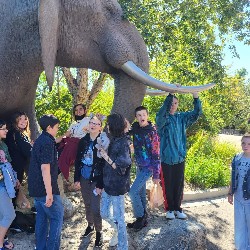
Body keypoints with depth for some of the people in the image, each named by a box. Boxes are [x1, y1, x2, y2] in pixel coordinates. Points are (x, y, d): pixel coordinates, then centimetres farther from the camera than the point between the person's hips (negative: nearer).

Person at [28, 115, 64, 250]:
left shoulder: (40, 140, 10)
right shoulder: (47, 142, -19)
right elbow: (45, 169, -25)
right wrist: (49, 193, -25)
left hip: (36, 188, 10)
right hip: (45, 188, -10)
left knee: (42, 218, 16)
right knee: (57, 218, 1)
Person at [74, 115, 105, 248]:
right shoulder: (83, 141, 2)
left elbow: (104, 164, -15)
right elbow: (78, 160, 8)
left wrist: (100, 184, -17)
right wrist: (76, 178, 5)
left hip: (96, 179, -5)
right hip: (84, 178, 5)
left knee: (96, 207, -1)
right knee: (87, 204, 19)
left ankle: (99, 232, 18)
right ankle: (90, 225, 40)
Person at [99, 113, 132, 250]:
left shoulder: (123, 143, -19)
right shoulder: (114, 140, 5)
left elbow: (121, 167, -22)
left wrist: (106, 156, -20)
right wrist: (104, 152, 3)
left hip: (117, 185, -8)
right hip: (108, 183, 8)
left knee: (119, 218, 5)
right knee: (104, 213, 18)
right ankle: (117, 230, 44)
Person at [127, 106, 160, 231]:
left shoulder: (152, 132, -18)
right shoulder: (135, 127, -1)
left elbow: (156, 154, -16)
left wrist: (156, 175, -16)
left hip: (148, 167, -7)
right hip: (139, 166, 7)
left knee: (133, 191, -11)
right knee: (141, 191, 15)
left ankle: (140, 217, 9)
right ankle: (143, 218, 31)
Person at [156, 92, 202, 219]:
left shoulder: (182, 117, 6)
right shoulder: (162, 118, -6)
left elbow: (197, 113, -1)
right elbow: (162, 112, -28)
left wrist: (195, 96, -16)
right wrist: (171, 94, -35)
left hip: (180, 157, 3)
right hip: (166, 157, -3)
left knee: (179, 184, 11)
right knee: (168, 185, 7)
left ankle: (177, 208, 25)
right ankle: (169, 209, 22)